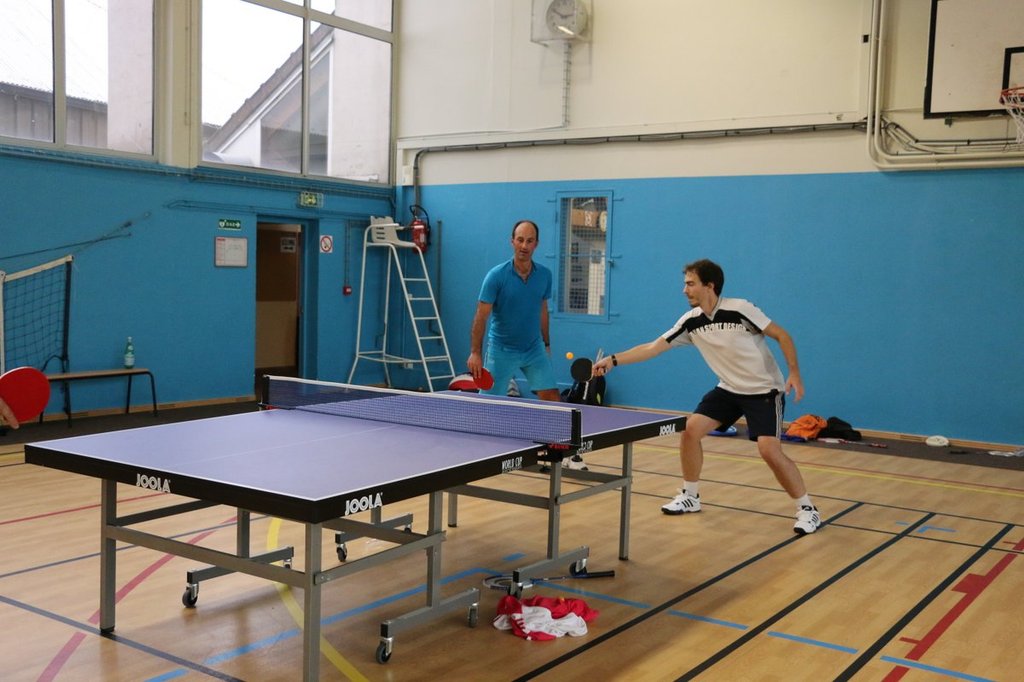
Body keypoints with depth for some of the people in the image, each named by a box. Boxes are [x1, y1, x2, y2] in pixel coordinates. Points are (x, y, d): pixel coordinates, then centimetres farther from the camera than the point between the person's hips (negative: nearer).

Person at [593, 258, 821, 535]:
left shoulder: (739, 309, -21)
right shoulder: (691, 321, -4)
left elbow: (782, 335, -13)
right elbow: (652, 348, -1)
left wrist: (794, 373, -21)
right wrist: (613, 360, -9)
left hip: (765, 390, -6)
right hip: (729, 389, 6)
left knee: (769, 450, -20)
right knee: (690, 430, -3)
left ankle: (807, 509, -2)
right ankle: (690, 496, 15)